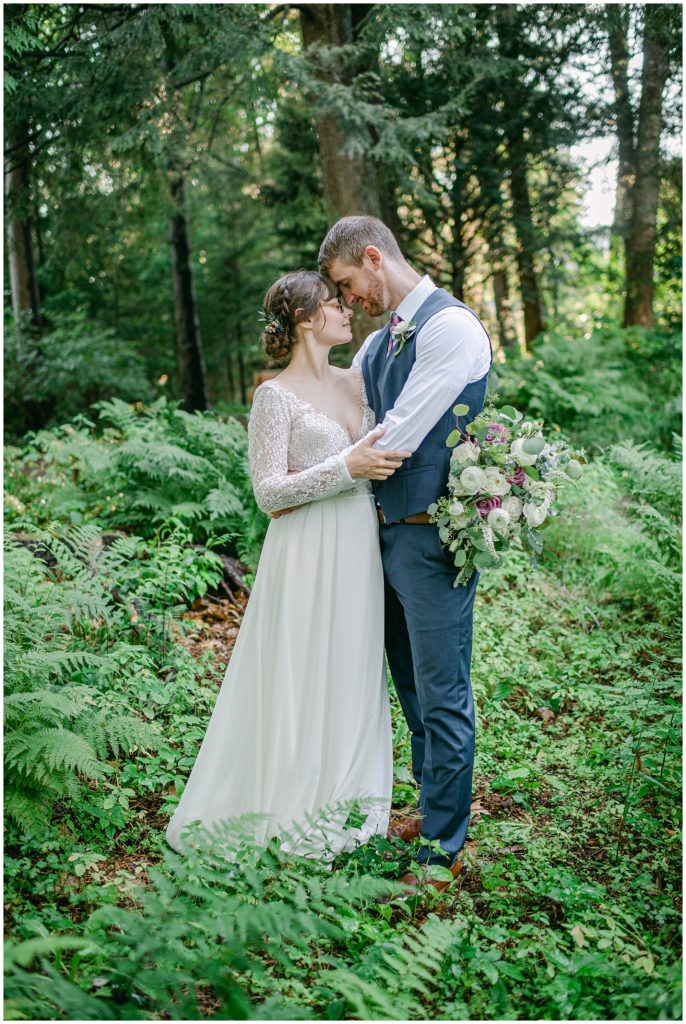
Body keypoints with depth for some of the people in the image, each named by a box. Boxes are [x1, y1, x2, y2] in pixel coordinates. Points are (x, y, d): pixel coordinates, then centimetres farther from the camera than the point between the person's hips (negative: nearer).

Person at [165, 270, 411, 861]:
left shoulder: (357, 382, 11)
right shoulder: (276, 396, -9)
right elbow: (268, 491, -14)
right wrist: (346, 468, -21)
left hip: (360, 551, 7)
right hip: (308, 552, -6)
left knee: (353, 673, 14)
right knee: (302, 676, 2)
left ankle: (343, 800, 30)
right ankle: (296, 812, 19)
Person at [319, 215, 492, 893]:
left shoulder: (450, 326, -14)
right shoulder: (380, 340, 14)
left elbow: (400, 436, -17)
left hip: (432, 537, -9)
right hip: (387, 532, 9)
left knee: (441, 695, 0)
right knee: (411, 684, 18)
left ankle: (444, 849, 13)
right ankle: (433, 808, 35)